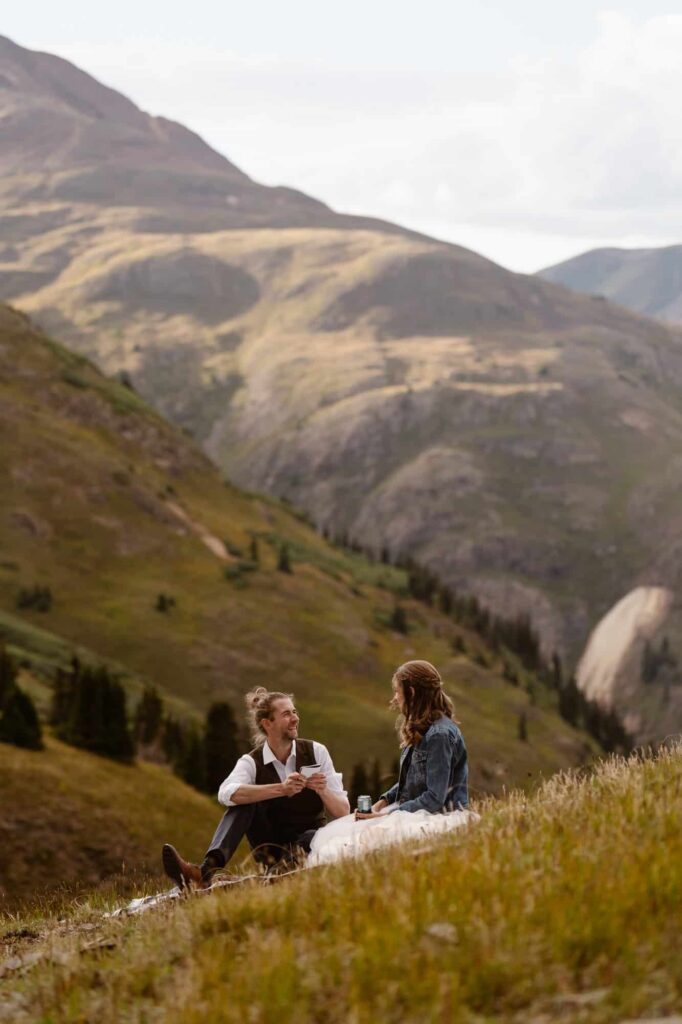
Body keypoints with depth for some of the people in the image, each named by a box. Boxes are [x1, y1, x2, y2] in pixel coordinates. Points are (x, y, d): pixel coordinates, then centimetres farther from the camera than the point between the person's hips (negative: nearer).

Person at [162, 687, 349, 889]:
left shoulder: (316, 752, -1)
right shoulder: (252, 762, -5)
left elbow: (343, 812, -2)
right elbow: (226, 794, -29)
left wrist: (323, 791, -25)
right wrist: (281, 789, -40)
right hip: (272, 846, 0)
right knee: (244, 800, -25)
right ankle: (207, 870, -42)